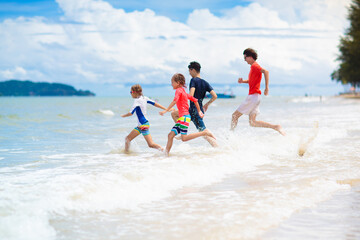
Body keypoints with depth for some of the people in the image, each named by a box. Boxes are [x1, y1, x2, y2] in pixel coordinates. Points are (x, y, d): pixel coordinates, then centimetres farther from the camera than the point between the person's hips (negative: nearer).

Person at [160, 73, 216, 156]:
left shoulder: (178, 90, -6)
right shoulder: (184, 92, 22)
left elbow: (175, 100, -23)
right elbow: (195, 100, 25)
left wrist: (166, 110, -28)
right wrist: (199, 111, 28)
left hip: (184, 116, -10)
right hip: (181, 117, 10)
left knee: (184, 138, -17)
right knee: (170, 135, 4)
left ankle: (204, 132, -13)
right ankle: (166, 153, 2)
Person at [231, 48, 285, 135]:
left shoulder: (254, 66, -11)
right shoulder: (253, 67, 19)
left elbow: (265, 71, -27)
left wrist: (266, 87, -31)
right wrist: (243, 81, 12)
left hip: (253, 96, -10)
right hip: (253, 96, 10)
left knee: (235, 116, -3)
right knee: (253, 123, 6)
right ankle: (275, 127, 1)